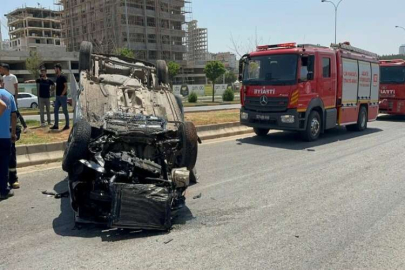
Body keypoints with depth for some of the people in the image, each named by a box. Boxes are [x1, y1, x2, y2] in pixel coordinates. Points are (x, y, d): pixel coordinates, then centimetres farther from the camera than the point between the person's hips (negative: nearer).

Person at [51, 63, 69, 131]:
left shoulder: (63, 77, -12)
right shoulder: (57, 77, 14)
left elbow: (66, 86, -17)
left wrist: (62, 94, -18)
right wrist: (56, 94, 13)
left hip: (62, 96, -9)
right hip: (57, 96, 9)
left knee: (65, 111, -1)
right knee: (56, 111, 7)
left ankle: (67, 125, 7)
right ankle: (56, 125, 12)